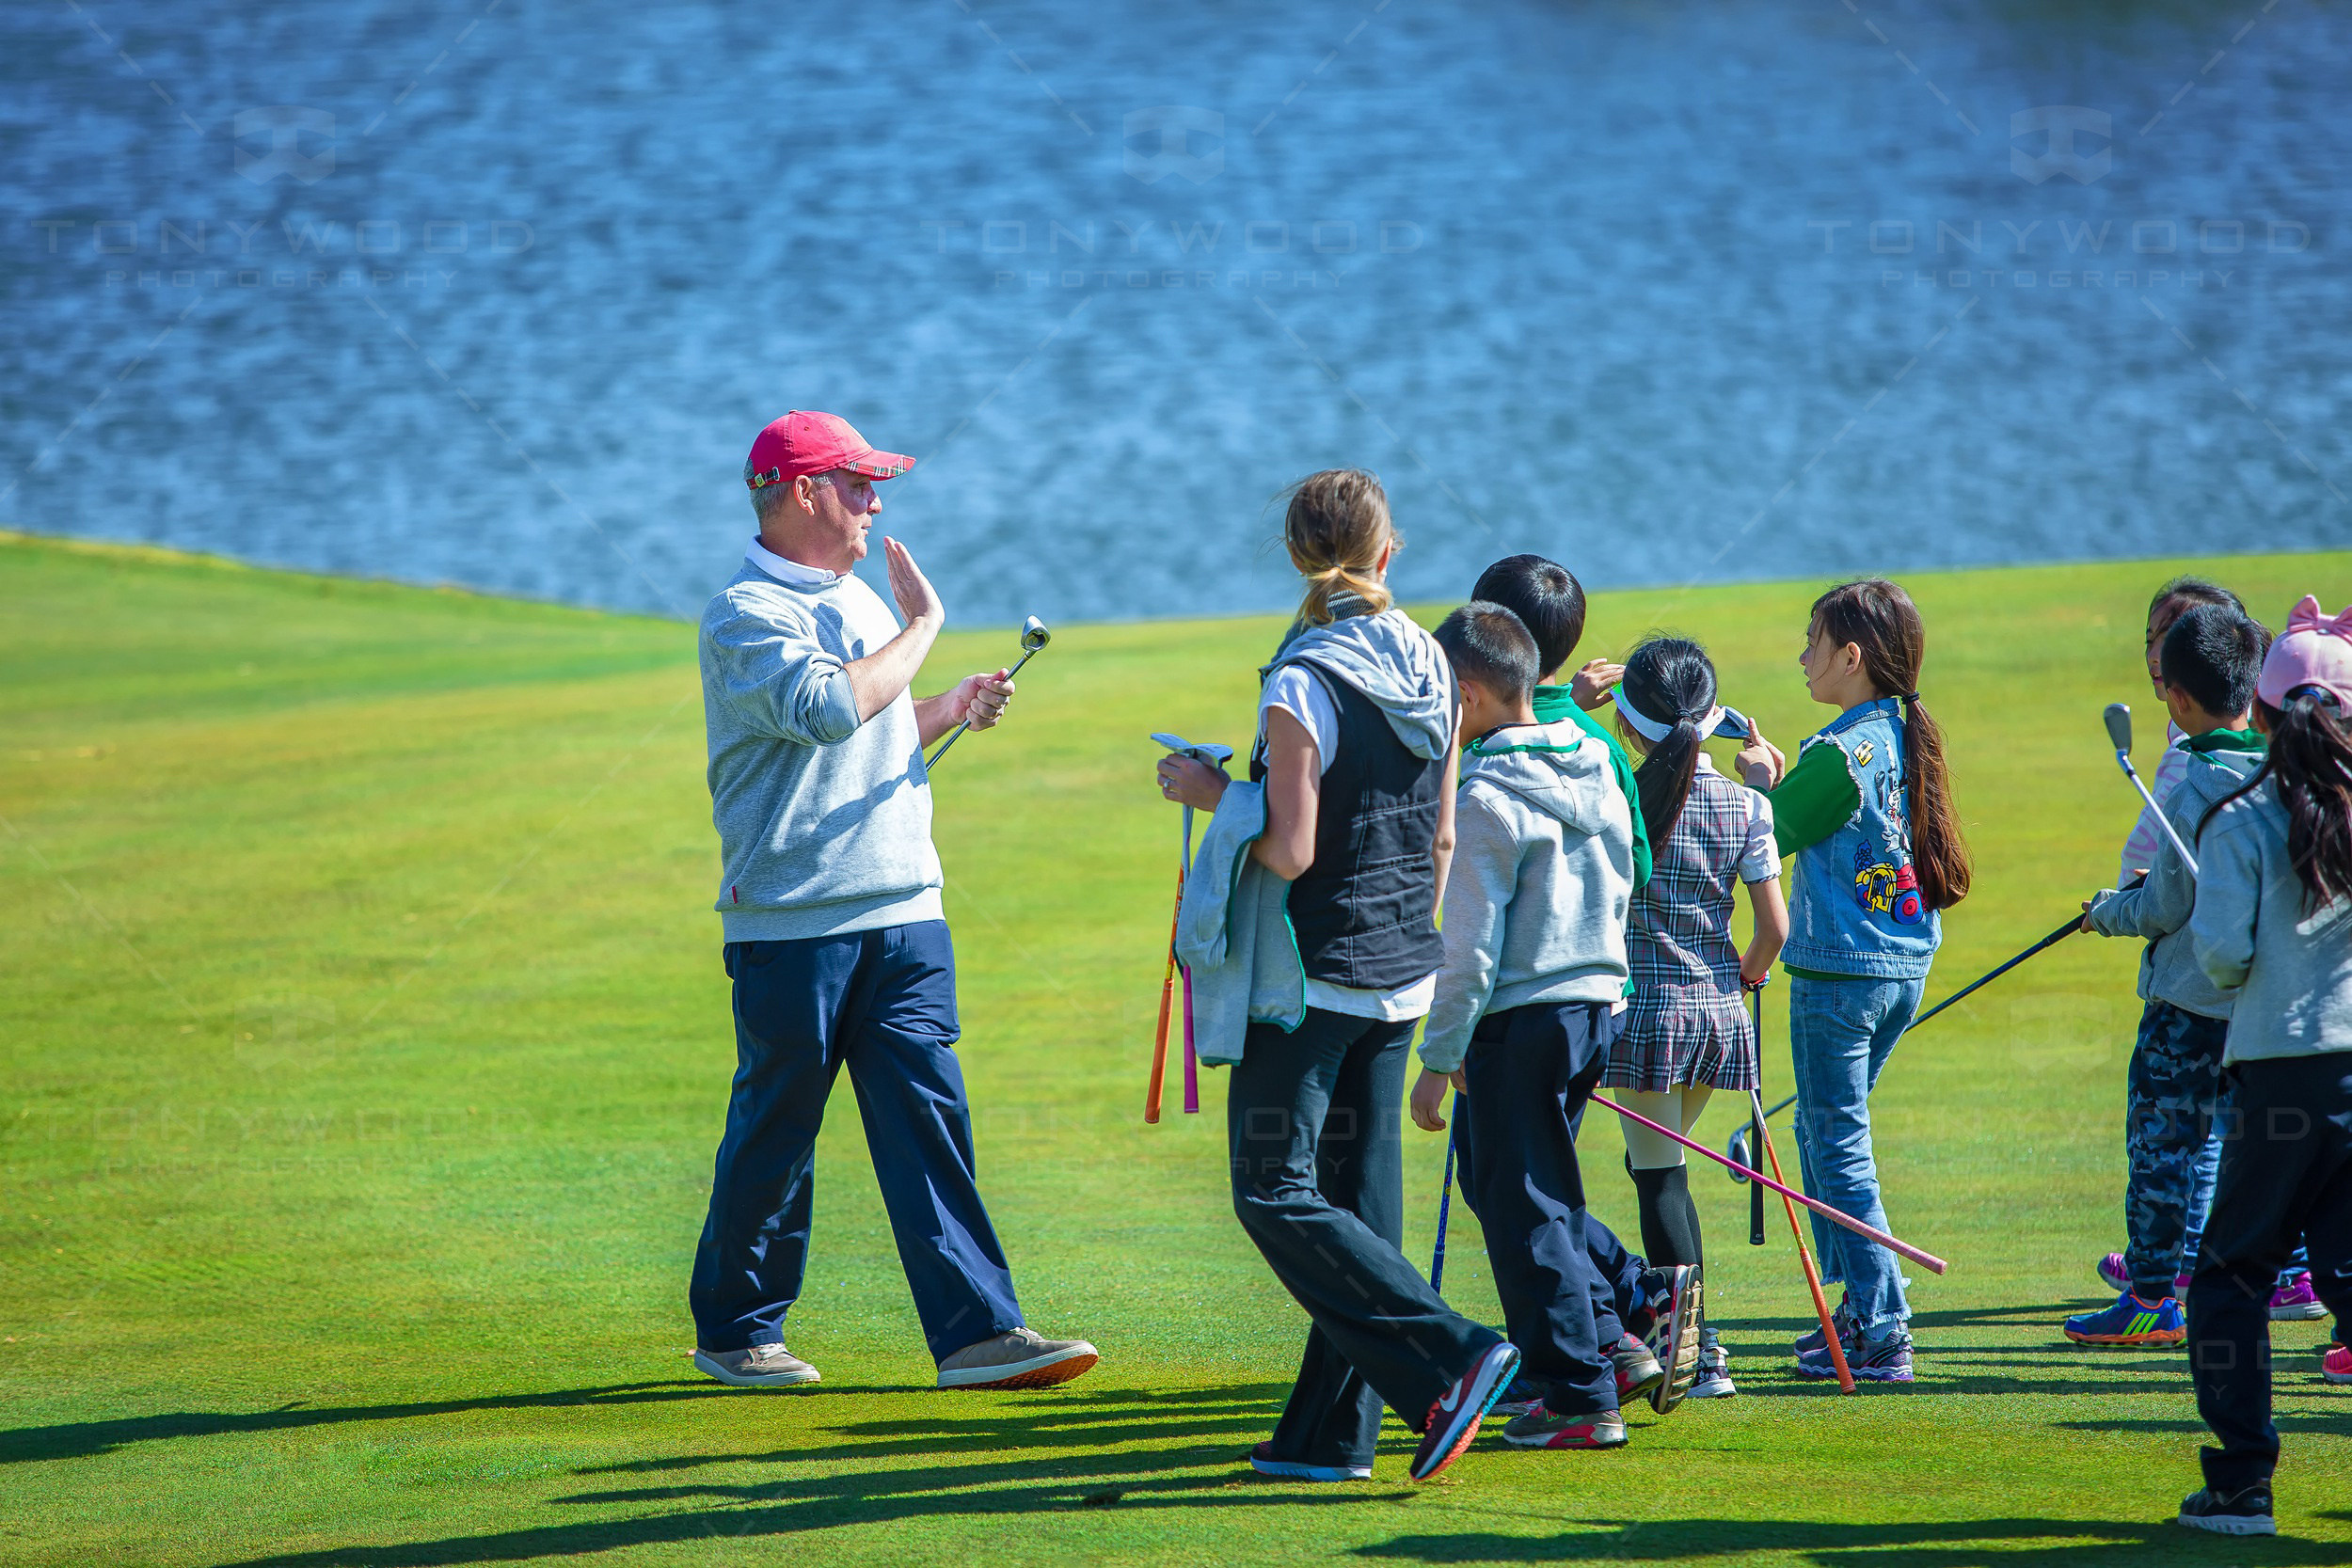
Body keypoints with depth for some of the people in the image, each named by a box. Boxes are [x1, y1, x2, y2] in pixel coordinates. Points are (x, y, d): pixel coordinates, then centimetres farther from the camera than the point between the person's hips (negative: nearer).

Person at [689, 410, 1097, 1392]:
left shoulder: (859, 599, 18)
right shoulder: (747, 616, -10)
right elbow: (829, 708, -27)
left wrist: (952, 710, 11)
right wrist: (923, 628, -16)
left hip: (904, 914, 7)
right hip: (793, 923, -7)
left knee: (929, 1120, -1)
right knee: (774, 1133, 2)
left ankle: (975, 1331, -5)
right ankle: (736, 1330, 16)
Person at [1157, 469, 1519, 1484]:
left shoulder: (1302, 685, -17)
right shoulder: (1429, 670, 5)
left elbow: (1291, 854, -19)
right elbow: (1441, 838, 11)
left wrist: (1211, 792, -3)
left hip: (1318, 974, -7)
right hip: (1405, 973, 7)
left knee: (1275, 1192, -3)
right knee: (1360, 1192, 10)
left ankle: (1448, 1358, -14)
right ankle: (1332, 1434, 12)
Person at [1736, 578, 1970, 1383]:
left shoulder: (1841, 752, -17)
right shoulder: (1907, 737, 8)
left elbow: (1770, 838, -9)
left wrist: (1760, 778, 6)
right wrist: (1785, 777, 13)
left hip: (1840, 970, -9)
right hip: (1906, 963, 9)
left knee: (1839, 1145, -3)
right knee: (1821, 1131, 20)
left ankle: (1880, 1332, -5)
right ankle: (1861, 1305, 22)